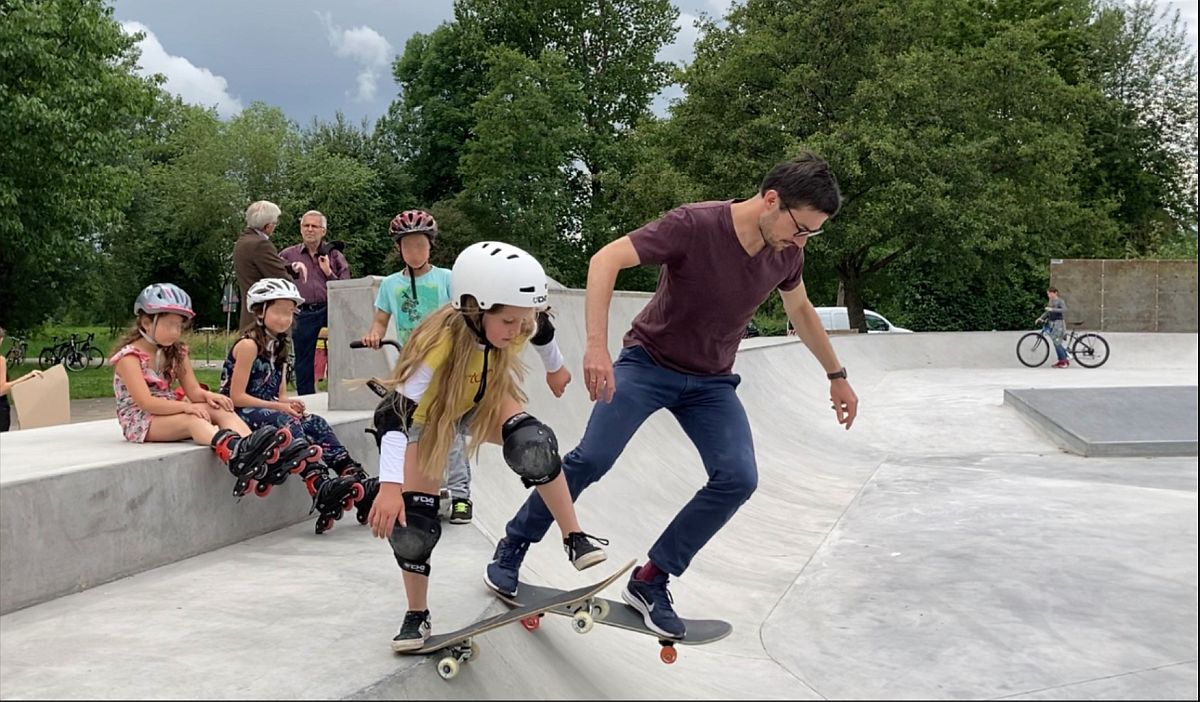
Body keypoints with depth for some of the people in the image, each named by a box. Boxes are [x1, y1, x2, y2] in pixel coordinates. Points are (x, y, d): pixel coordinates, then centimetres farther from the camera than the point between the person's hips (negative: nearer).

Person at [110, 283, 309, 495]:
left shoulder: (175, 353, 12)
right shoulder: (130, 356, -11)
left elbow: (193, 391, 6)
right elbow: (145, 402, -22)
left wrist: (207, 396, -18)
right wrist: (185, 406, -32)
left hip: (169, 412, 7)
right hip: (140, 423, -7)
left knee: (220, 409, -18)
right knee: (193, 419, -34)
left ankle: (259, 455, -43)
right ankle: (234, 454, -65)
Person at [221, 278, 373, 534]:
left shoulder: (279, 346, 16)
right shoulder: (248, 345, -10)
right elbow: (236, 396, -16)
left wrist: (290, 404, -9)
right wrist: (279, 406, -20)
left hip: (268, 410, 8)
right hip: (240, 413, -8)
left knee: (315, 423, -14)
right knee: (286, 423, -33)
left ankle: (359, 482, -24)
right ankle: (320, 488, -47)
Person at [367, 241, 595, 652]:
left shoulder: (518, 325, -28)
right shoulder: (439, 343, -42)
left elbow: (543, 332, 0)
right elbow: (395, 415, -42)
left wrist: (555, 368, 19)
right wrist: (389, 487, -50)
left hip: (484, 401, 3)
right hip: (427, 414, -2)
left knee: (532, 443, -29)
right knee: (412, 518, -7)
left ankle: (574, 539, -14)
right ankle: (417, 617, 14)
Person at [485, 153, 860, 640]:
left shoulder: (786, 253, -6)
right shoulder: (694, 225, -25)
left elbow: (801, 312, 14)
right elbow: (605, 260, -31)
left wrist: (836, 375, 22)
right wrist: (597, 346, -41)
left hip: (711, 381, 5)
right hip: (649, 362, -5)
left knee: (738, 478, -14)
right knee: (591, 459, -15)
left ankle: (651, 581, -2)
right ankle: (511, 549, 9)